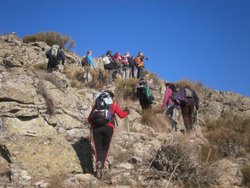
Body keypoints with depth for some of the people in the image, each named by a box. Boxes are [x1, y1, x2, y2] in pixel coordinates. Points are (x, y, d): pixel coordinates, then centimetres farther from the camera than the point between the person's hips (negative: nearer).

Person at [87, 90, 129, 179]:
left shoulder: (97, 104, 22)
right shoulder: (113, 104, 18)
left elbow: (89, 119, 20)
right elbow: (122, 115, 19)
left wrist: (93, 122, 42)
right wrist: (126, 112, 40)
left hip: (96, 127, 1)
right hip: (108, 127, -1)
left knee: (98, 148, 12)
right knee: (105, 148, 13)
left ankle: (99, 163, -12)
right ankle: (101, 164, -11)